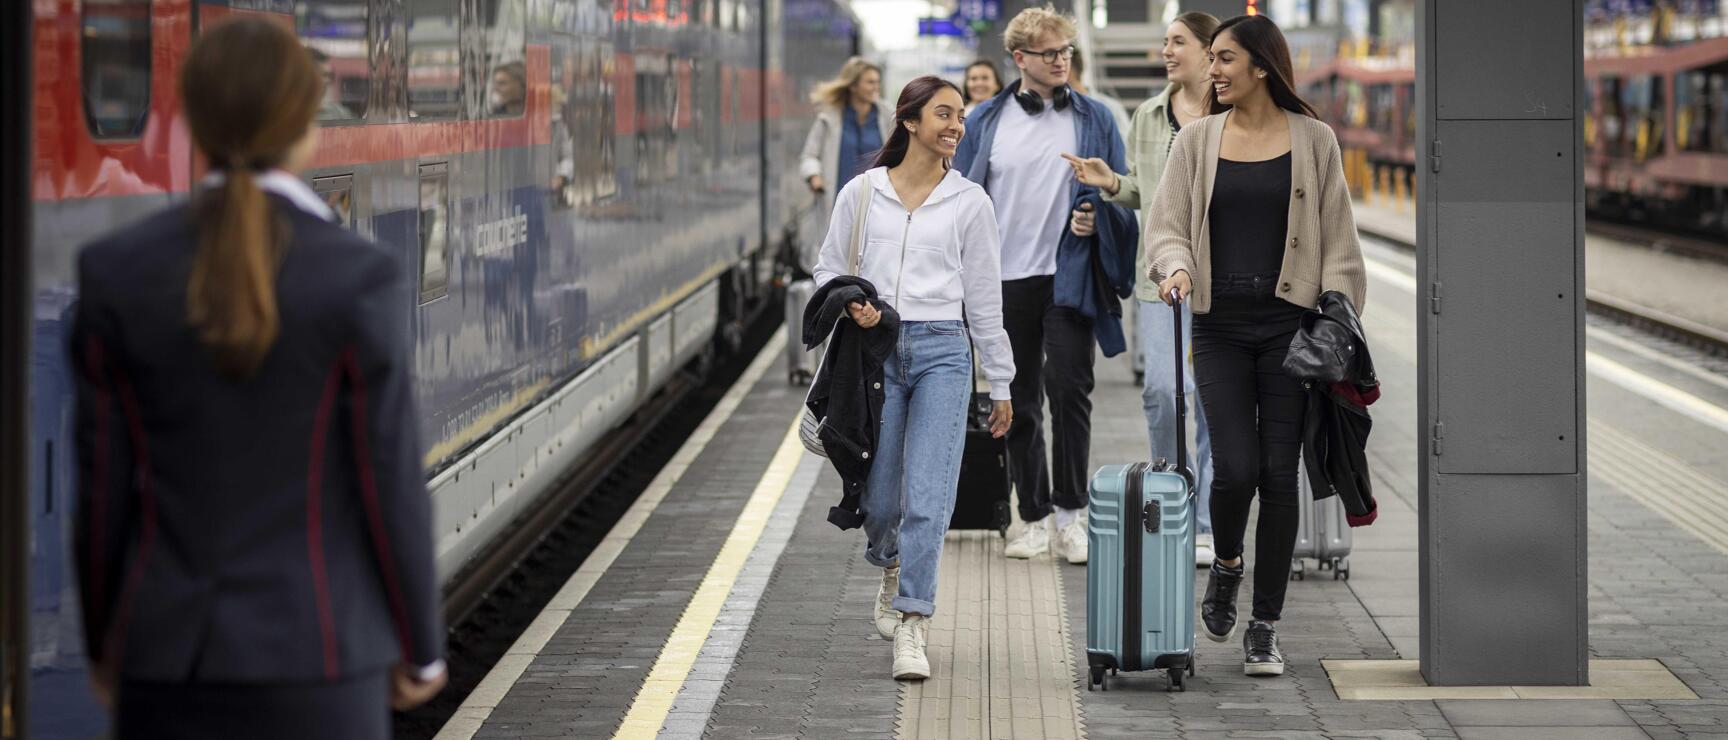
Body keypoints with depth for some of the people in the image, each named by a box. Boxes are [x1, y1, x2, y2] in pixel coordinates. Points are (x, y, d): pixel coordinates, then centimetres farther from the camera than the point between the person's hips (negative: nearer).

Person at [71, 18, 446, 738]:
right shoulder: (362, 282, -13)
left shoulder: (115, 274, -6)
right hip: (317, 648, -2)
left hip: (170, 655, 3)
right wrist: (422, 647, 6)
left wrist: (104, 646, 13)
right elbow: (390, 484, -8)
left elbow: (104, 484, 0)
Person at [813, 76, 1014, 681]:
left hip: (941, 352, -1)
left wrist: (1001, 383, 12)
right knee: (879, 497, 6)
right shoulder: (861, 194, 5)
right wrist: (850, 306, -8)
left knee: (927, 496, -11)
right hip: (876, 351, 1)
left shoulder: (969, 202, 5)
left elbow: (984, 297, 9)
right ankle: (892, 568, 40)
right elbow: (829, 269, 14)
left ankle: (910, 629, -11)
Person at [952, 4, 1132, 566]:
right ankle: (1034, 517, 16)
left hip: (1069, 278, -2)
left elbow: (1121, 198, 9)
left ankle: (1070, 514, -2)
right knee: (1019, 403, 7)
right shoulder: (987, 121, 7)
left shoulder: (1094, 120, 5)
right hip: (1006, 281, 2)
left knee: (1068, 388, -13)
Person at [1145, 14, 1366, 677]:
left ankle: (1264, 628, 8)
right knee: (1235, 468, -10)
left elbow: (1338, 239, 4)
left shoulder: (1312, 140, 2)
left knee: (1279, 473, -1)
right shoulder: (1197, 139, 6)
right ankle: (1226, 565, 23)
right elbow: (1166, 222, 4)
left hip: (1289, 324, -1)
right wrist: (1176, 266, -18)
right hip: (1221, 325, 1)